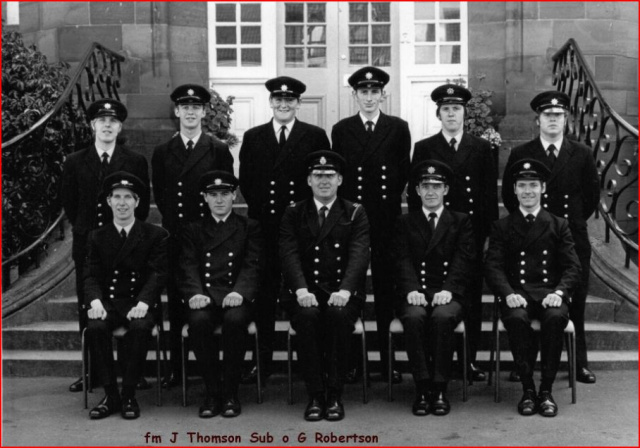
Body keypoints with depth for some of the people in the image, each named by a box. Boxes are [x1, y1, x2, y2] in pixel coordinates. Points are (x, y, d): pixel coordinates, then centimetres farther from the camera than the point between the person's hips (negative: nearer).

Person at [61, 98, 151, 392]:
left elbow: (143, 203, 8)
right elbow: (68, 201, 14)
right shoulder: (75, 162, 8)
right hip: (87, 244, 2)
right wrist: (83, 227, 9)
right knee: (88, 310, 3)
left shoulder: (136, 162, 5)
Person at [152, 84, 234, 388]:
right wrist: (174, 221, 1)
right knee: (175, 303, 4)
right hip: (174, 237, 2)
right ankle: (176, 368, 10)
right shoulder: (162, 152, 11)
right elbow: (159, 195, 11)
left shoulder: (219, 151, 5)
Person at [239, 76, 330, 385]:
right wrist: (260, 209, 0)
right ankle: (263, 362, 13)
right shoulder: (253, 137, 12)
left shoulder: (315, 136, 6)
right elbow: (245, 181, 11)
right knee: (264, 295, 5)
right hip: (264, 227, 2)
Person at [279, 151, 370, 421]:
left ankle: (335, 395, -23)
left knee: (338, 314, -33)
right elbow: (289, 254, -2)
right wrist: (301, 290, -21)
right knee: (307, 315, -32)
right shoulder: (293, 214, 12)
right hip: (304, 294, 1)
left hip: (341, 294, 0)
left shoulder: (355, 213, 10)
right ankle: (315, 396, -23)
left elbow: (359, 255, -5)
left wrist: (344, 290, -23)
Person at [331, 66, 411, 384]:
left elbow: (404, 173, 8)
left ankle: (387, 360, 8)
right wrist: (348, 206, 1)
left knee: (386, 285, 2)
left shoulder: (398, 128, 8)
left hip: (386, 218, 0)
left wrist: (388, 202, 2)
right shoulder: (341, 130, 9)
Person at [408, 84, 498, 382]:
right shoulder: (424, 148, 7)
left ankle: (470, 360, 14)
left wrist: (489, 233, 2)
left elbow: (490, 193, 8)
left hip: (473, 234, 1)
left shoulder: (481, 148, 10)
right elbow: (414, 194, 5)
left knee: (473, 299, 5)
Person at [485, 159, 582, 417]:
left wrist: (559, 292, -15)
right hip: (517, 295, 0)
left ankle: (546, 390, -21)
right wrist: (508, 294, -18)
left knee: (555, 317, -34)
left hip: (550, 293, 0)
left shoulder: (559, 225, 15)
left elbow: (572, 267, 6)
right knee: (516, 318, -34)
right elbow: (493, 267, 2)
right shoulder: (501, 227, 13)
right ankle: (527, 389, -20)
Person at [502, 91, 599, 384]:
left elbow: (592, 195, 13)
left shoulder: (581, 155, 7)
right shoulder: (520, 155, 3)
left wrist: (574, 221, 9)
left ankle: (579, 363, 16)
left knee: (575, 303, 6)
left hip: (572, 238, 1)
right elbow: (509, 194, 7)